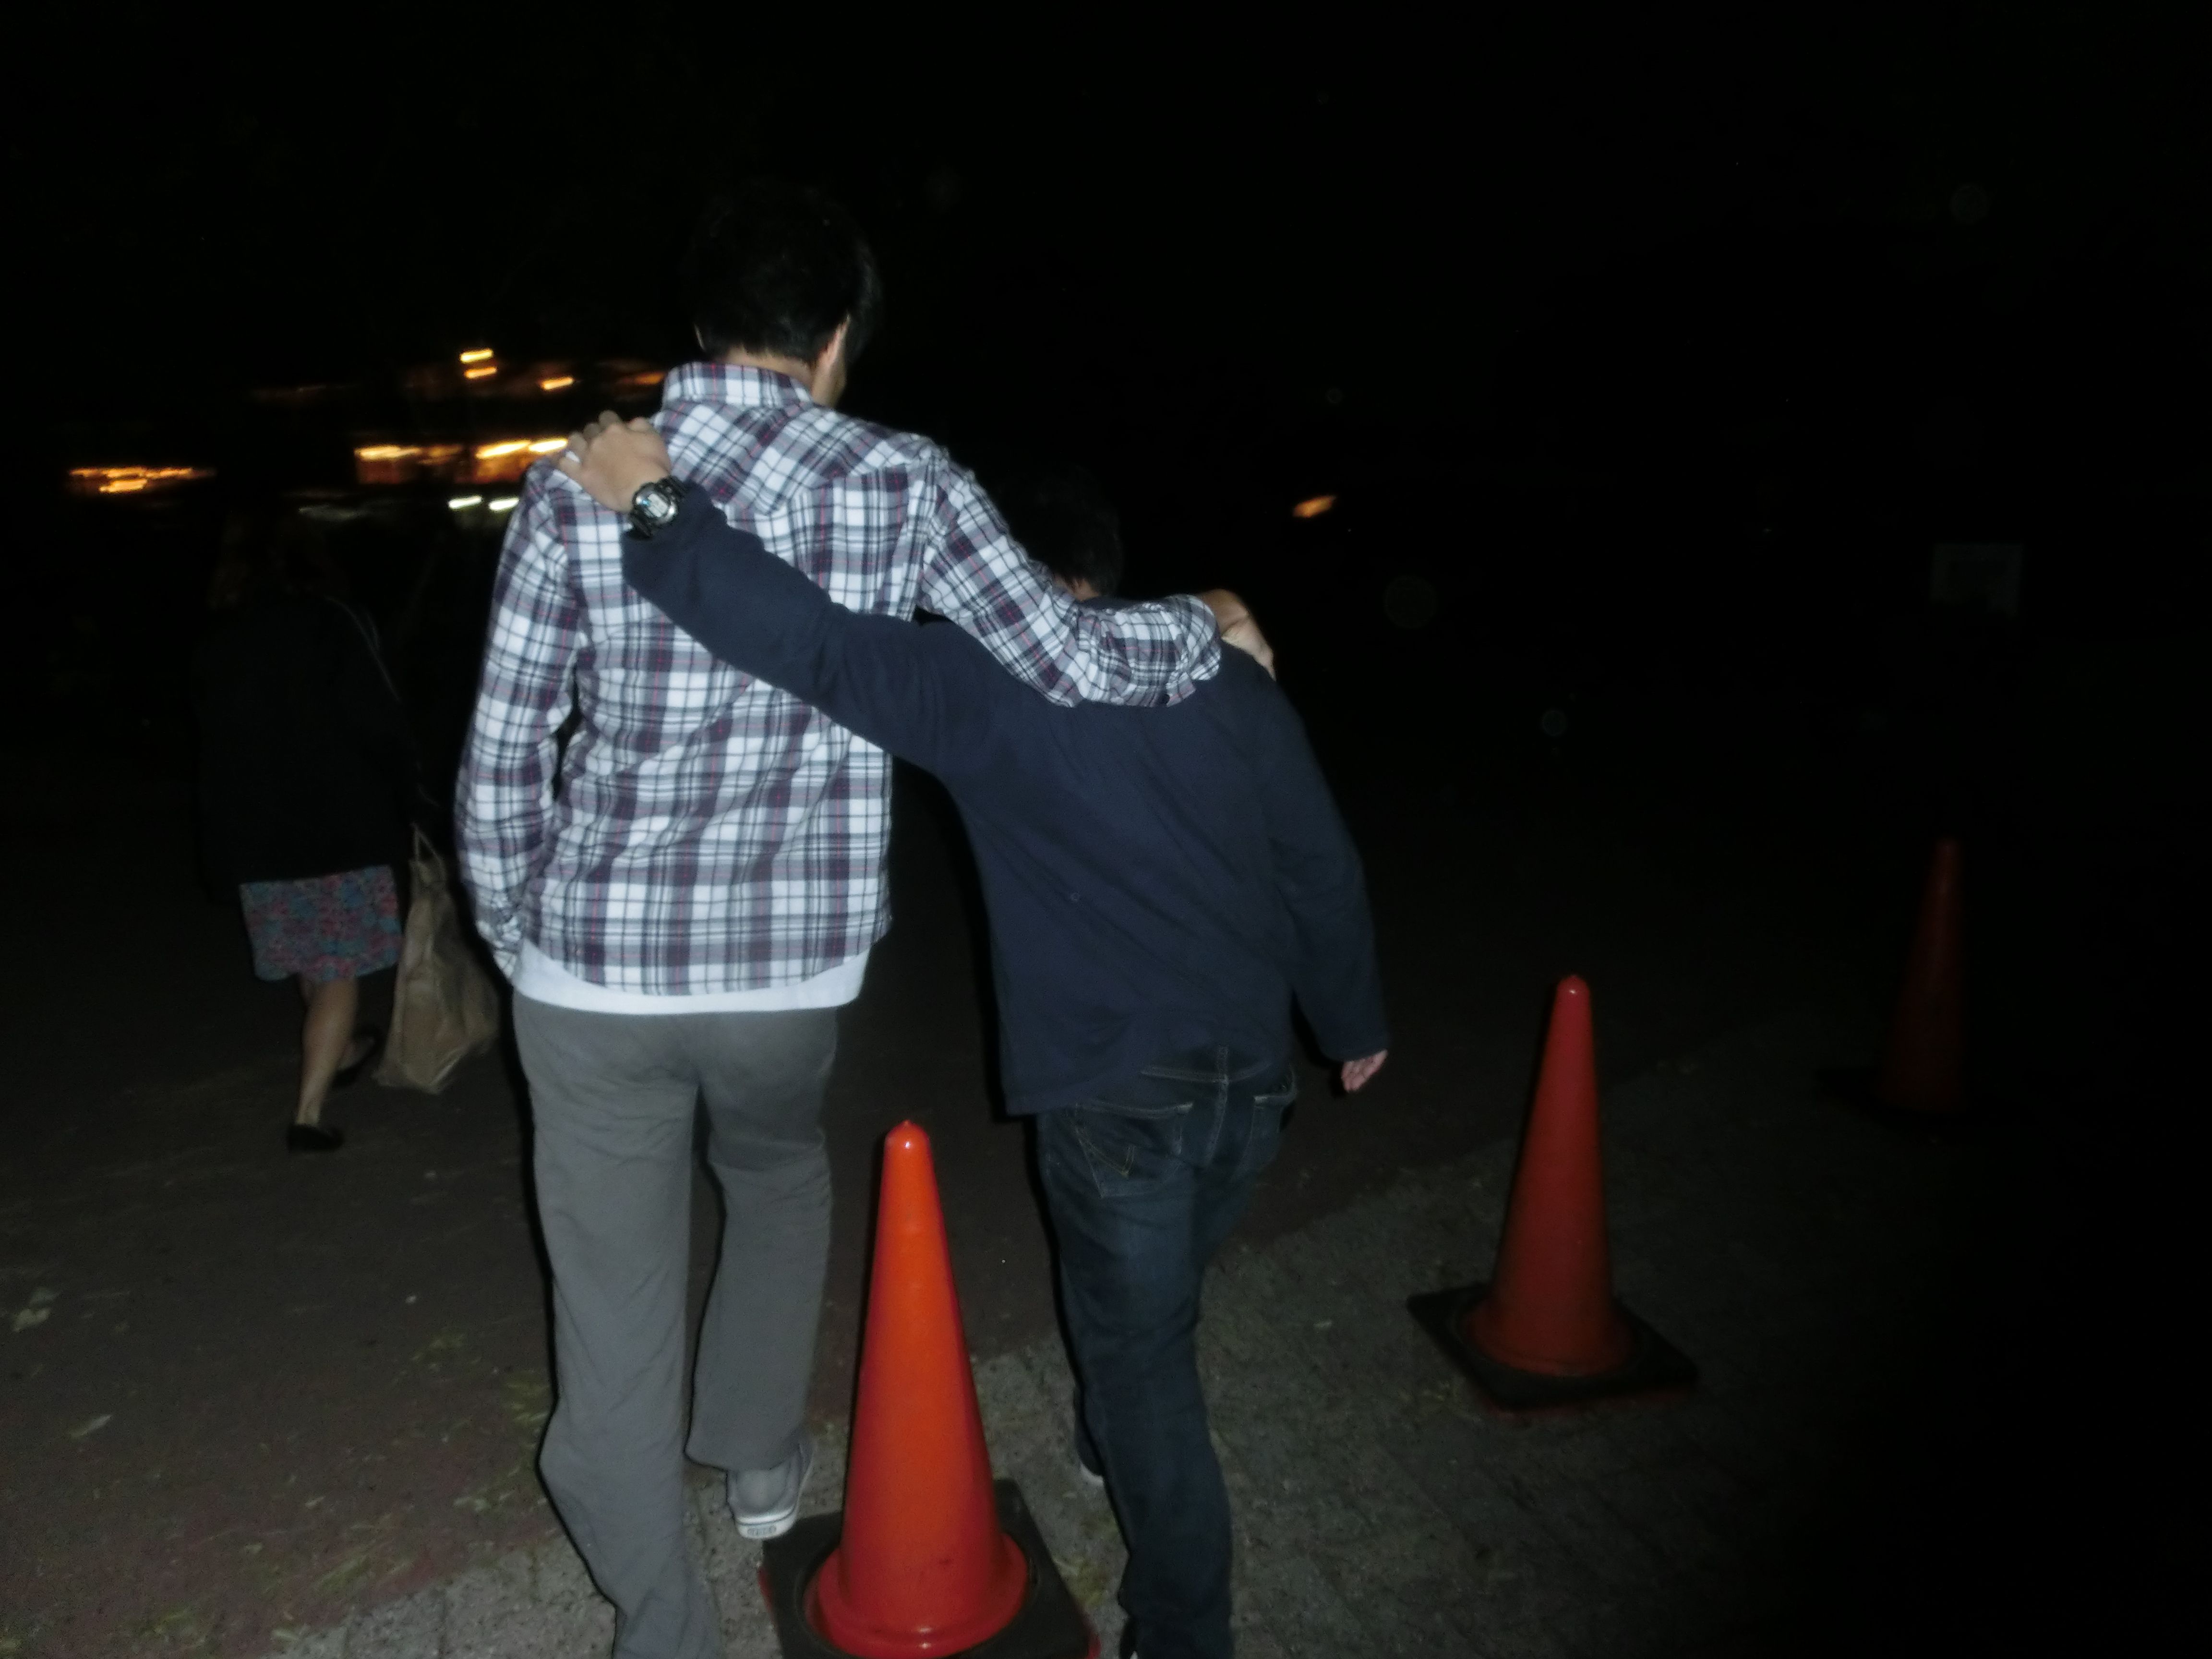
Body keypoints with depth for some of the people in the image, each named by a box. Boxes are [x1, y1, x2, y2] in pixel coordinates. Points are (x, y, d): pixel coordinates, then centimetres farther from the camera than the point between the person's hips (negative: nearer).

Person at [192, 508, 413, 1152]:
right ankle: (309, 1112, -5)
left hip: (256, 835, 5)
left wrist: (227, 846, 16)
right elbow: (380, 724, -13)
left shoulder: (214, 645, 6)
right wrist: (397, 798, 2)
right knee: (339, 972, 2)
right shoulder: (333, 623, -8)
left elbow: (215, 748, 9)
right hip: (339, 825, -5)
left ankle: (339, 1053, 43)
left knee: (311, 965, 22)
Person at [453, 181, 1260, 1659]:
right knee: (781, 1177, 33)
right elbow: (1076, 664, -9)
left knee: (617, 1316, 14)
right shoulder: (902, 484, -8)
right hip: (791, 970, 1)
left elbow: (502, 764, -3)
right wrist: (1207, 628, 11)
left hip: (592, 971, 0)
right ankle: (762, 1458, 49)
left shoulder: (575, 490, -5)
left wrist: (521, 947, 12)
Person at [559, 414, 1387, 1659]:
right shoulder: (1230, 678, 8)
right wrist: (1354, 1021, 22)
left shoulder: (990, 686, -8)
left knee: (1140, 1346, 12)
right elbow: (1321, 867, 10)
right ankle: (1115, 1448, 53)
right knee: (1156, 1312, 28)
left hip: (1121, 1083, -5)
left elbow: (819, 647, -22)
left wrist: (653, 510, -16)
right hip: (1255, 1067, 6)